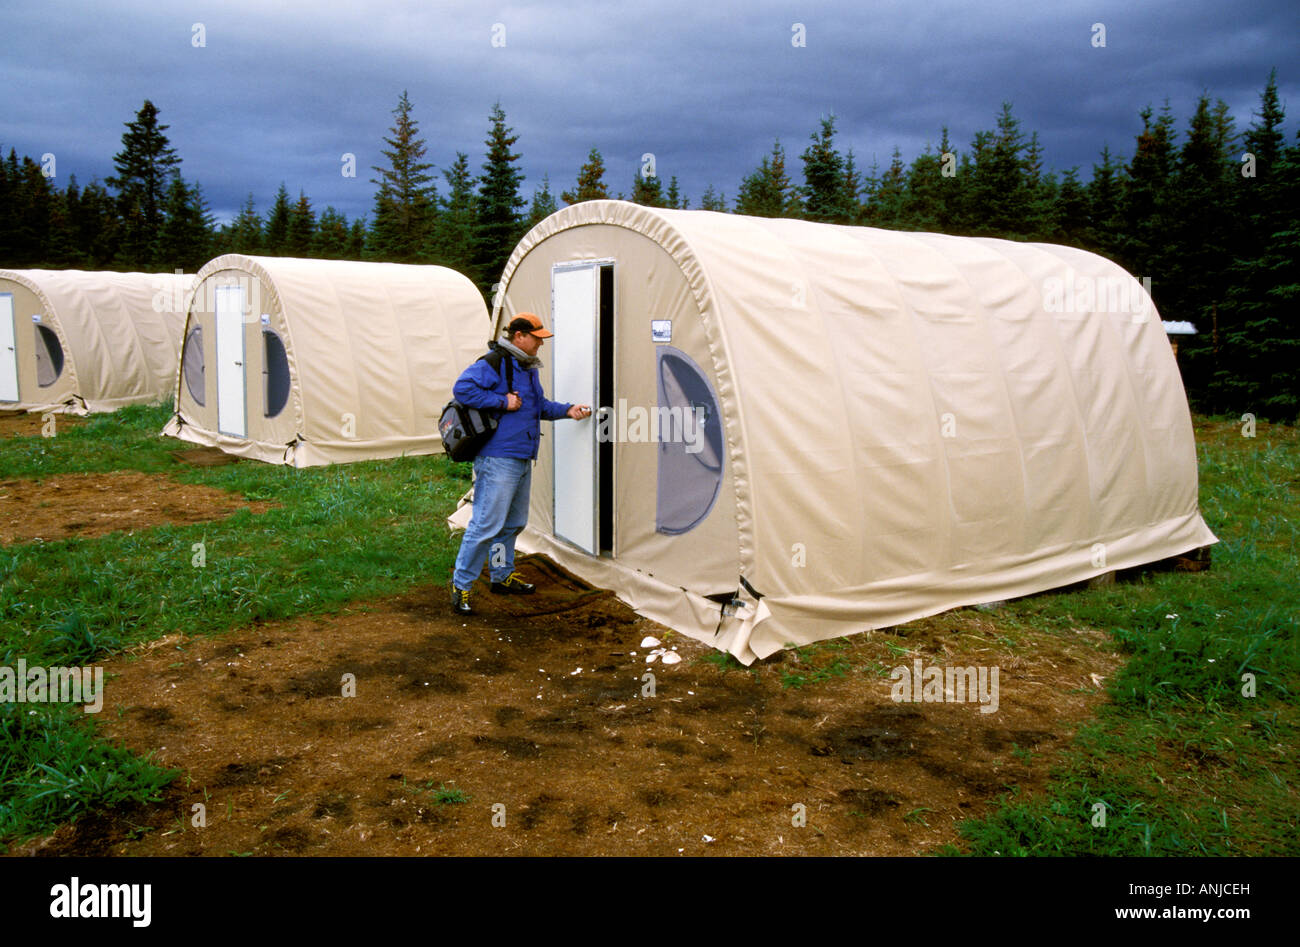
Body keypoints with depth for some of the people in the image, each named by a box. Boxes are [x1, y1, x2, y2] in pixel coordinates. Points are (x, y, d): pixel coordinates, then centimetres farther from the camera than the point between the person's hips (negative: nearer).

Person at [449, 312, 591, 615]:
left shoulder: (528, 368, 18)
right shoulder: (494, 363, -12)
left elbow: (539, 405, 29)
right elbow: (462, 388, -21)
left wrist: (568, 410, 13)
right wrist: (502, 402, -21)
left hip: (522, 460, 10)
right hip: (498, 460, -10)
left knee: (513, 523, 19)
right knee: (487, 524, -9)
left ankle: (502, 576, 34)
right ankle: (461, 585, 0)